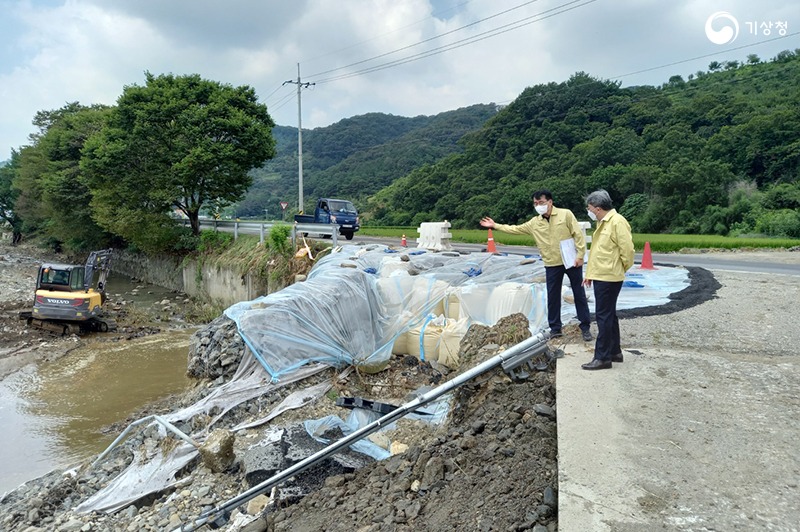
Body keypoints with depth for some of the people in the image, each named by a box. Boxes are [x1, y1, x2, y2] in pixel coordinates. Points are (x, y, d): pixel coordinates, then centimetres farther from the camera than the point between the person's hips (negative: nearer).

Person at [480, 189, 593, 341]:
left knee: (579, 294, 6)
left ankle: (585, 327, 17)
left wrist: (580, 255, -14)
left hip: (571, 260, -3)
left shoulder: (566, 214, -8)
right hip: (552, 265, 3)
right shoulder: (534, 223, 4)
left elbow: (578, 234, -8)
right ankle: (555, 328, 21)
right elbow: (516, 229, 11)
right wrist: (495, 226, 7)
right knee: (553, 297, 9)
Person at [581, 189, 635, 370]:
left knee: (604, 317, -5)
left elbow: (627, 249, -17)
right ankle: (615, 352, 27)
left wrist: (622, 269, -2)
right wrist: (590, 273, 18)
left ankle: (603, 357, 2)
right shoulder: (602, 223, 14)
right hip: (601, 276, 10)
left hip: (608, 277, -10)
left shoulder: (617, 222, -16)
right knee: (609, 315, 16)